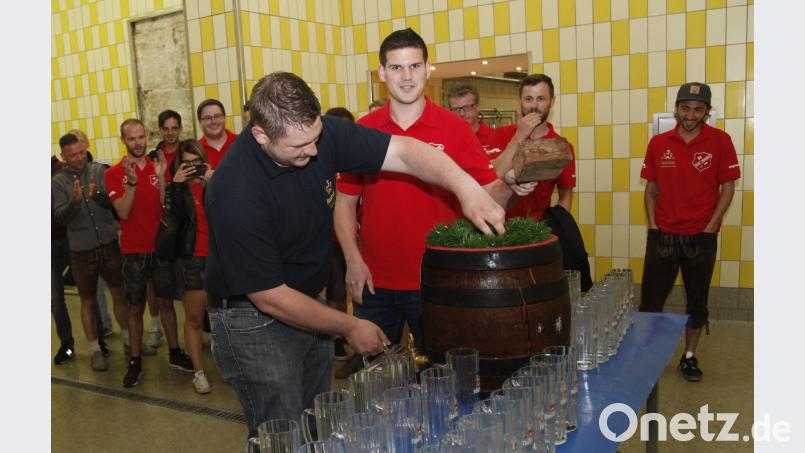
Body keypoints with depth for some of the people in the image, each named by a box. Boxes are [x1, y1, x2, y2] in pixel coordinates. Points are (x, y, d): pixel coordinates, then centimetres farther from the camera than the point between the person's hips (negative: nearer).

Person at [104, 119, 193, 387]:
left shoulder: (157, 167, 4)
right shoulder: (114, 173, -4)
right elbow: (123, 212, -14)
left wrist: (161, 177, -16)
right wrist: (131, 182, -25)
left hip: (162, 247, 2)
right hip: (134, 251, -2)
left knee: (166, 302, 12)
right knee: (136, 308, 7)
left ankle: (175, 353, 24)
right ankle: (135, 361, 18)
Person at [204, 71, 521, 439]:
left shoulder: (321, 133, -13)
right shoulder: (235, 192, -29)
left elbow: (403, 152, -14)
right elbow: (269, 297, -23)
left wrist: (464, 185, -32)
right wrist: (349, 327, -15)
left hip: (310, 302, 6)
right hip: (253, 320, -6)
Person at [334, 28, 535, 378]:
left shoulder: (455, 129, -3)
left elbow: (488, 194, -6)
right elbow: (345, 201, 5)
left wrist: (509, 185, -28)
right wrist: (352, 260, -5)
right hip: (375, 282, 2)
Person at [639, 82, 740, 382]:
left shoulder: (720, 141, -3)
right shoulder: (658, 144, 3)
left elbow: (727, 188, -1)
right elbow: (651, 188, 8)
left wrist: (710, 228, -8)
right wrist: (653, 227, 0)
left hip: (701, 236, -1)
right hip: (663, 234, 1)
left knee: (697, 301, 10)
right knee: (650, 300, 4)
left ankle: (689, 357, 24)